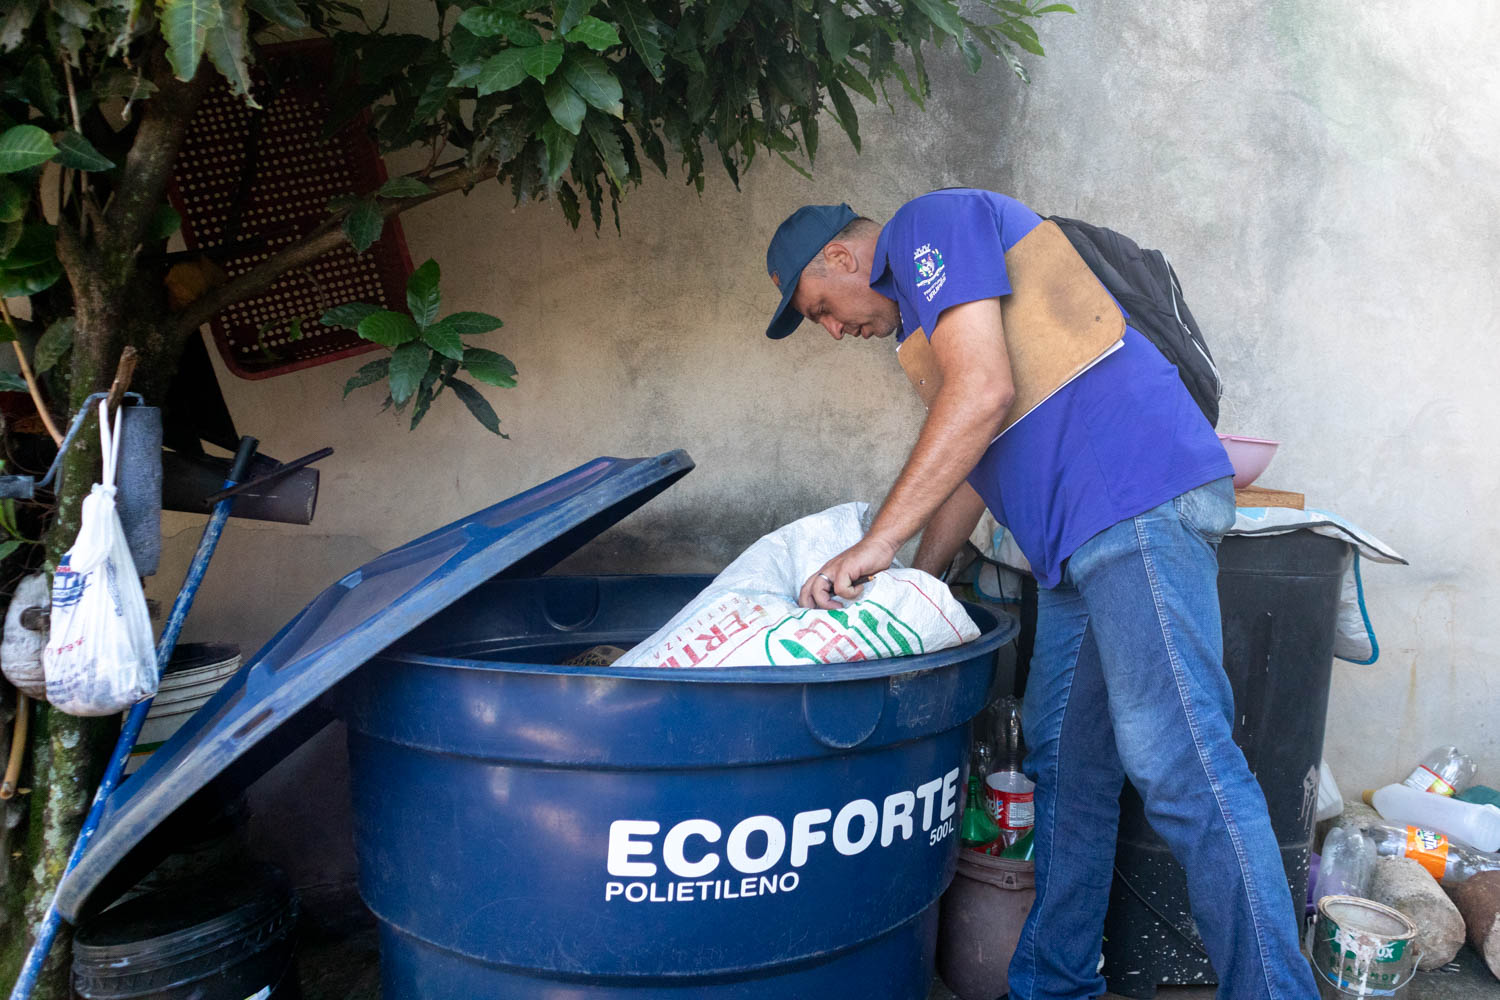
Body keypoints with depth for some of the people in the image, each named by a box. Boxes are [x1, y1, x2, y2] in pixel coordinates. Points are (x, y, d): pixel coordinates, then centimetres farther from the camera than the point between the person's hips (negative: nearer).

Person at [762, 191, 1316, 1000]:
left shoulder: (930, 222, -1)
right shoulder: (927, 300, 29)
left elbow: (984, 391, -17)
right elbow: (968, 468, 30)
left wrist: (874, 546, -14)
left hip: (1137, 494, -10)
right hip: (1084, 539, 10)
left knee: (1180, 766, -13)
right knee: (1064, 764, 11)